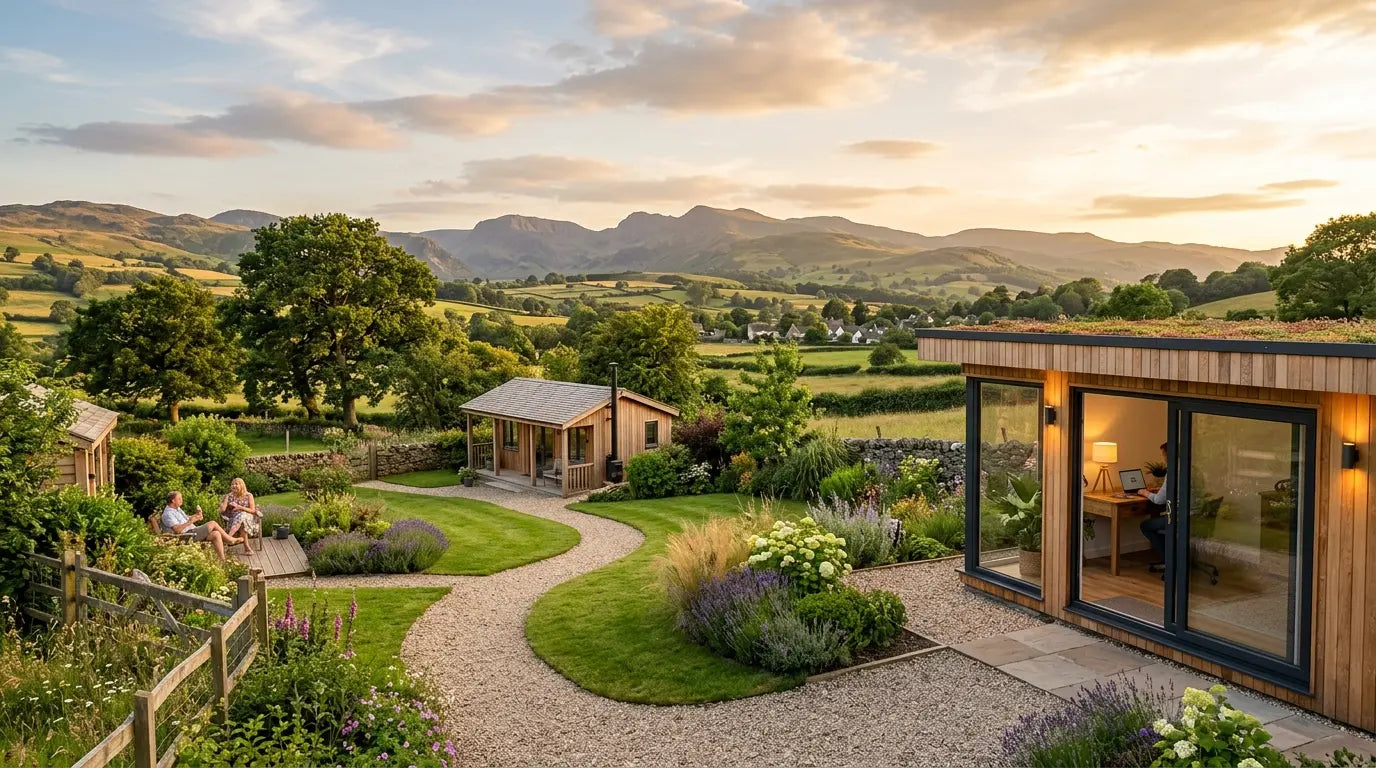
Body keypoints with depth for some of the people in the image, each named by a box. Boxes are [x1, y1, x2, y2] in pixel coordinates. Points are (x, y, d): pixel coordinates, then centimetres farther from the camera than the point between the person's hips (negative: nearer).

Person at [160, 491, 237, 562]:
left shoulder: (177, 509, 20)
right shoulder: (168, 514, -12)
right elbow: (177, 530, -24)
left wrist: (196, 516, 6)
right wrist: (190, 522, -28)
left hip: (193, 530, 10)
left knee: (216, 534, -11)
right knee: (213, 524, -19)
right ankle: (233, 541, -9)